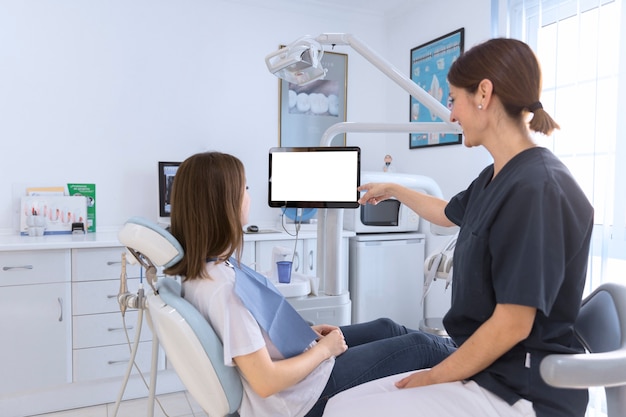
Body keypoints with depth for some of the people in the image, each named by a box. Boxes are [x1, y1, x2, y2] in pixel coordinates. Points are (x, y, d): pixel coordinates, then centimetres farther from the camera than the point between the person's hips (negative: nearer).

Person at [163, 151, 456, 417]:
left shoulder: (201, 267, -5)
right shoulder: (223, 286, -34)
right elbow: (266, 381, -30)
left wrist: (305, 330, 4)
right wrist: (324, 349, -15)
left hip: (293, 356, 9)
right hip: (300, 393, -9)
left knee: (385, 327, 20)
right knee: (421, 346, 5)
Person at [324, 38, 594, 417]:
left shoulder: (538, 188, -23)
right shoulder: (495, 178, 7)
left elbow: (513, 325, -23)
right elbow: (448, 213, 30)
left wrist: (434, 378, -12)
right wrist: (393, 190, 43)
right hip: (485, 371, 9)